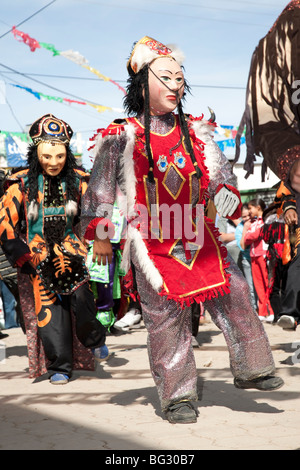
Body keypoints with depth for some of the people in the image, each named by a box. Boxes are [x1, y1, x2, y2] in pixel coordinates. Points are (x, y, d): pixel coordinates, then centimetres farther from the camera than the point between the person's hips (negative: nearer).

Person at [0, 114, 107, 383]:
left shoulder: (78, 182, 4)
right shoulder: (22, 184, 0)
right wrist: (22, 257, -1)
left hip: (71, 252, 0)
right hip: (39, 258, 0)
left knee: (81, 297, -20)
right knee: (49, 310, -3)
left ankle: (94, 339, 9)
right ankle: (59, 367, 10)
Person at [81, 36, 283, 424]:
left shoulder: (196, 132, 9)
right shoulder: (121, 138, -2)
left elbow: (220, 172, 12)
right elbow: (99, 189, 2)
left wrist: (226, 194, -10)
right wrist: (101, 235, 0)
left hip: (200, 238, 4)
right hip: (153, 244, -4)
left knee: (234, 295, -1)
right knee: (166, 318, -2)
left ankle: (250, 369, 17)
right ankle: (178, 395, 10)